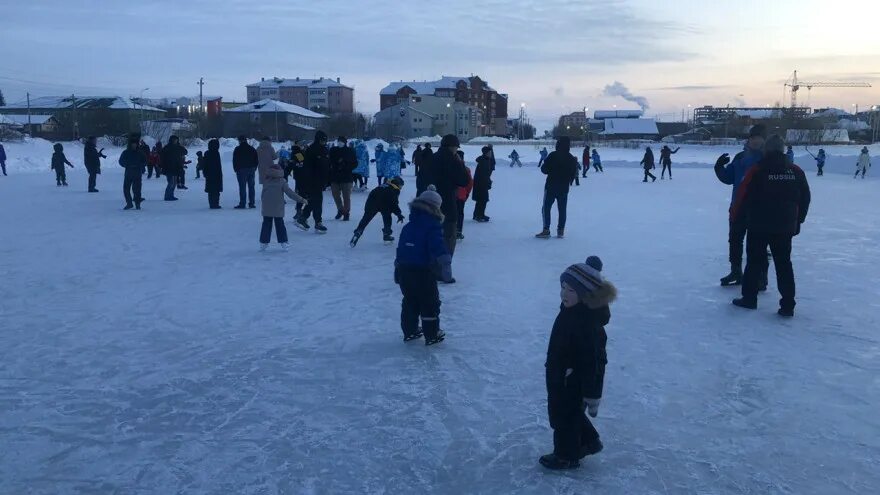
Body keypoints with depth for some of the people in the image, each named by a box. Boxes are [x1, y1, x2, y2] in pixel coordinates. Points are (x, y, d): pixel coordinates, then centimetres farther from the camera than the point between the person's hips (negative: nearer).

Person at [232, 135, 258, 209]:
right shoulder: (252, 149, 11)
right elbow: (256, 160, 13)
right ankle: (252, 203, 8)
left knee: (242, 187, -6)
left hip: (242, 170, -5)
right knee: (251, 187, 8)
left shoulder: (237, 149, -5)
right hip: (251, 170, 5)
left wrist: (236, 169, 5)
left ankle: (242, 204, -9)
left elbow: (235, 161, -5)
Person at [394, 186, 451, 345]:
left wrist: (398, 268, 25)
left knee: (409, 302, 20)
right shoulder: (433, 227, -10)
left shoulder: (408, 227, 13)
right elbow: (438, 247, -23)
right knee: (430, 303, 7)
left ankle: (409, 331, 27)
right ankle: (432, 335, 12)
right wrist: (445, 264, -26)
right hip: (422, 272, -7)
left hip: (403, 270, 7)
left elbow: (400, 249, 18)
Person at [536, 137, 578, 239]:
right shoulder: (571, 159, 1)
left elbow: (544, 170, -11)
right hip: (564, 188, 4)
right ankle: (561, 231, 13)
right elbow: (574, 174, 7)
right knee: (562, 209, 11)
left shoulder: (553, 155, -14)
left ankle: (546, 230, -5)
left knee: (546, 208, 2)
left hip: (551, 186, -4)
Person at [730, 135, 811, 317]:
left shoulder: (757, 171, -10)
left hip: (759, 225, -3)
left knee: (755, 261, 10)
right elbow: (805, 199, 9)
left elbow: (743, 196, -8)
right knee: (784, 263, 8)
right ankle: (788, 305, 6)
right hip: (785, 227, 3)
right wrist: (797, 220, 21)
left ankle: (749, 298, 14)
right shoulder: (796, 172, 2)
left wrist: (734, 216, 8)